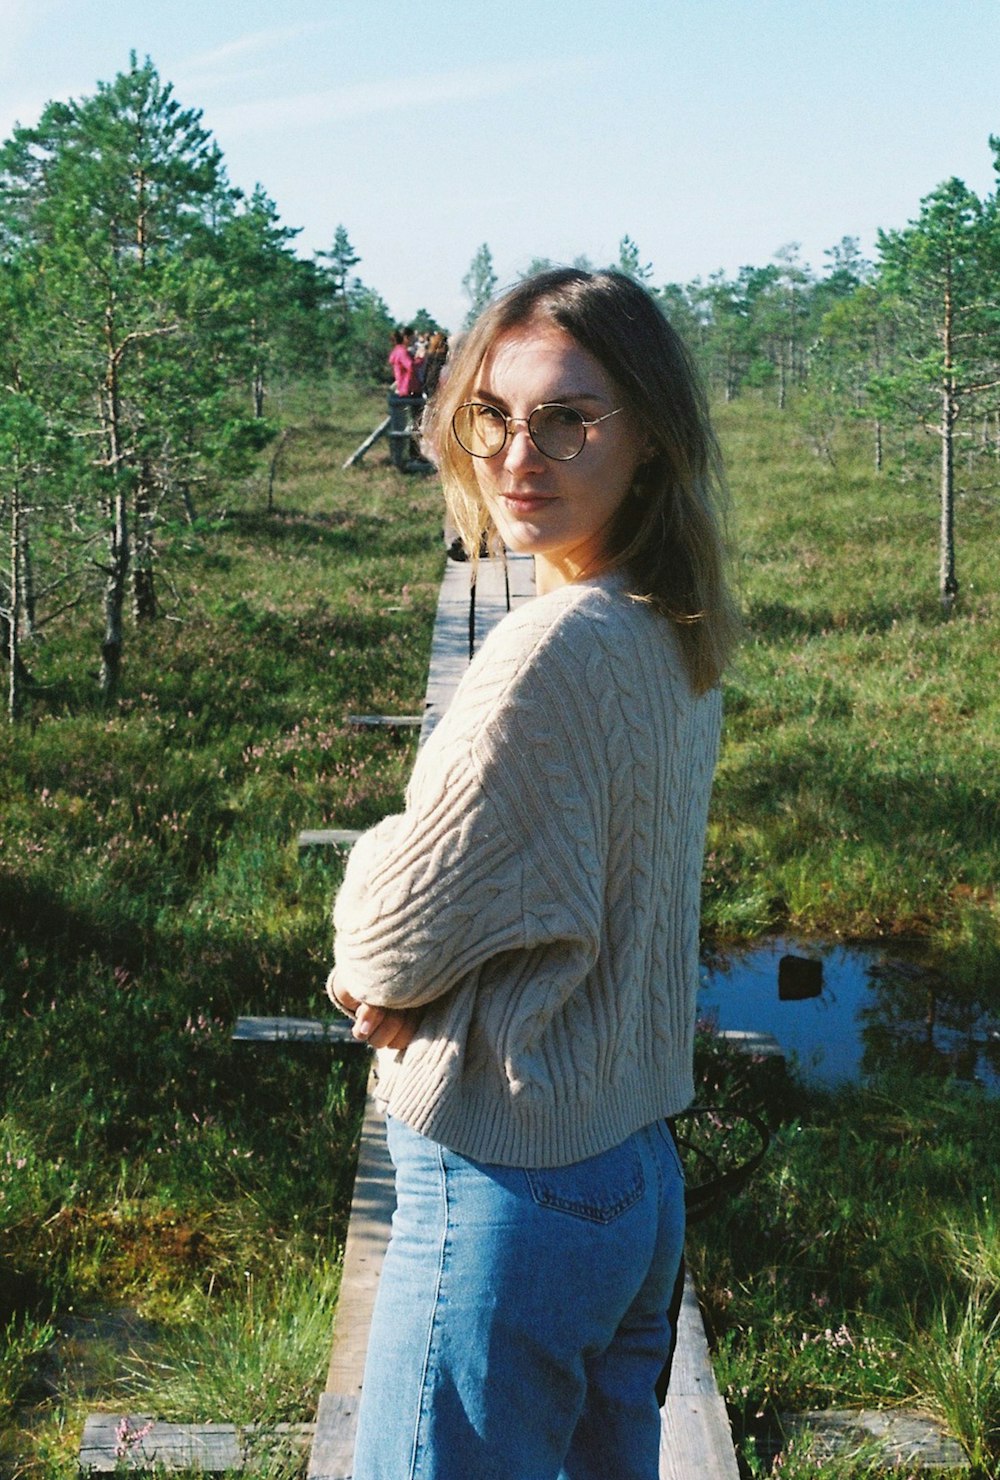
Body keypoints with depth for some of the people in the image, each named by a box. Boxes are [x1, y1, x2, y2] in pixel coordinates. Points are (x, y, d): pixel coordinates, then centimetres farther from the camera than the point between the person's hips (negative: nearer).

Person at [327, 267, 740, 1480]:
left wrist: (371, 958, 2)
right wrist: (401, 967, -2)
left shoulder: (557, 649, -24)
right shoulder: (675, 640, 4)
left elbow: (396, 932, -20)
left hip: (508, 1197, -8)